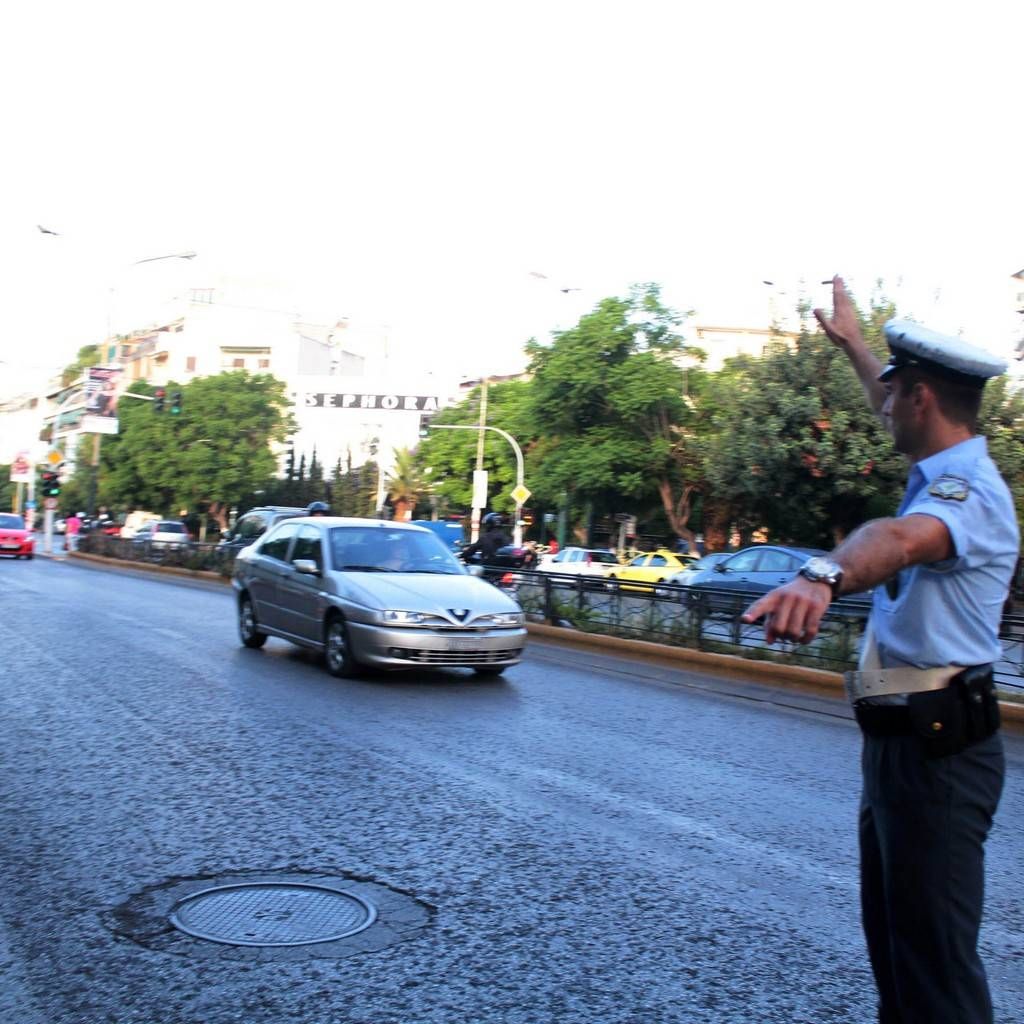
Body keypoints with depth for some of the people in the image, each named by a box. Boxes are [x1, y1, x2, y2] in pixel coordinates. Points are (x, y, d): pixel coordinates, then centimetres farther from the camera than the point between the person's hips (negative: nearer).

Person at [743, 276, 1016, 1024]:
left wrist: (824, 576, -62)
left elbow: (902, 539, -43)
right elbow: (897, 413, 31)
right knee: (892, 935, 21)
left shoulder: (971, 492, -20)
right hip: (904, 739, 10)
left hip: (937, 748, -10)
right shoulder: (945, 473, 10)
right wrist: (852, 342, 44)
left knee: (934, 955, -5)